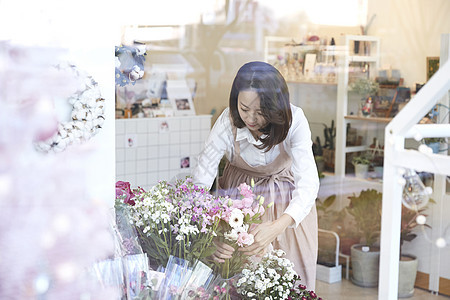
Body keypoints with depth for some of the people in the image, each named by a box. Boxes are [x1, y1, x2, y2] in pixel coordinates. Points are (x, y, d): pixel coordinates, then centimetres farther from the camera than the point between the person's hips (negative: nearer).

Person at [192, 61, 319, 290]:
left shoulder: (294, 121, -29)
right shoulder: (227, 122, -27)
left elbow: (308, 183, -36)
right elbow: (200, 180, -27)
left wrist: (277, 227, -53)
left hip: (288, 204, 0)